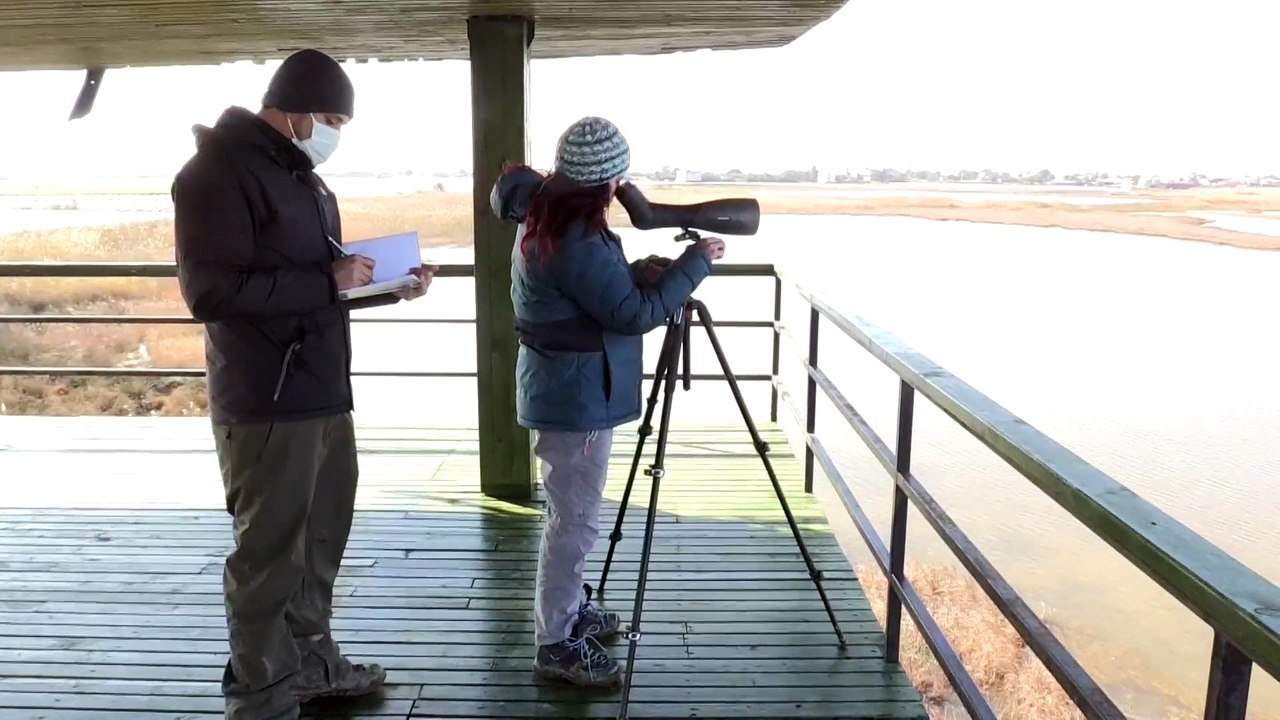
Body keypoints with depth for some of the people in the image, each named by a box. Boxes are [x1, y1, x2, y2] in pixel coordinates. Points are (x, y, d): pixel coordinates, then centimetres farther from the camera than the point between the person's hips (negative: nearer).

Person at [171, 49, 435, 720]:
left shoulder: (303, 179, 18)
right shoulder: (218, 174, -12)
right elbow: (209, 289, -21)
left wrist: (391, 286, 8)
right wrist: (328, 280, -21)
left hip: (324, 393, 9)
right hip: (265, 403, -9)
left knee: (321, 536, 16)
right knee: (268, 551, 1)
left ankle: (311, 661, 32)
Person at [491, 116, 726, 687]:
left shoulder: (547, 216, 7)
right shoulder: (576, 240, -24)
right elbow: (636, 313, -20)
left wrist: (640, 271, -1)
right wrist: (696, 262, -11)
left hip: (567, 387, 10)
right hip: (576, 395, -10)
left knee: (569, 515, 21)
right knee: (574, 521, 0)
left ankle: (570, 610, 37)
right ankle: (556, 644, 12)